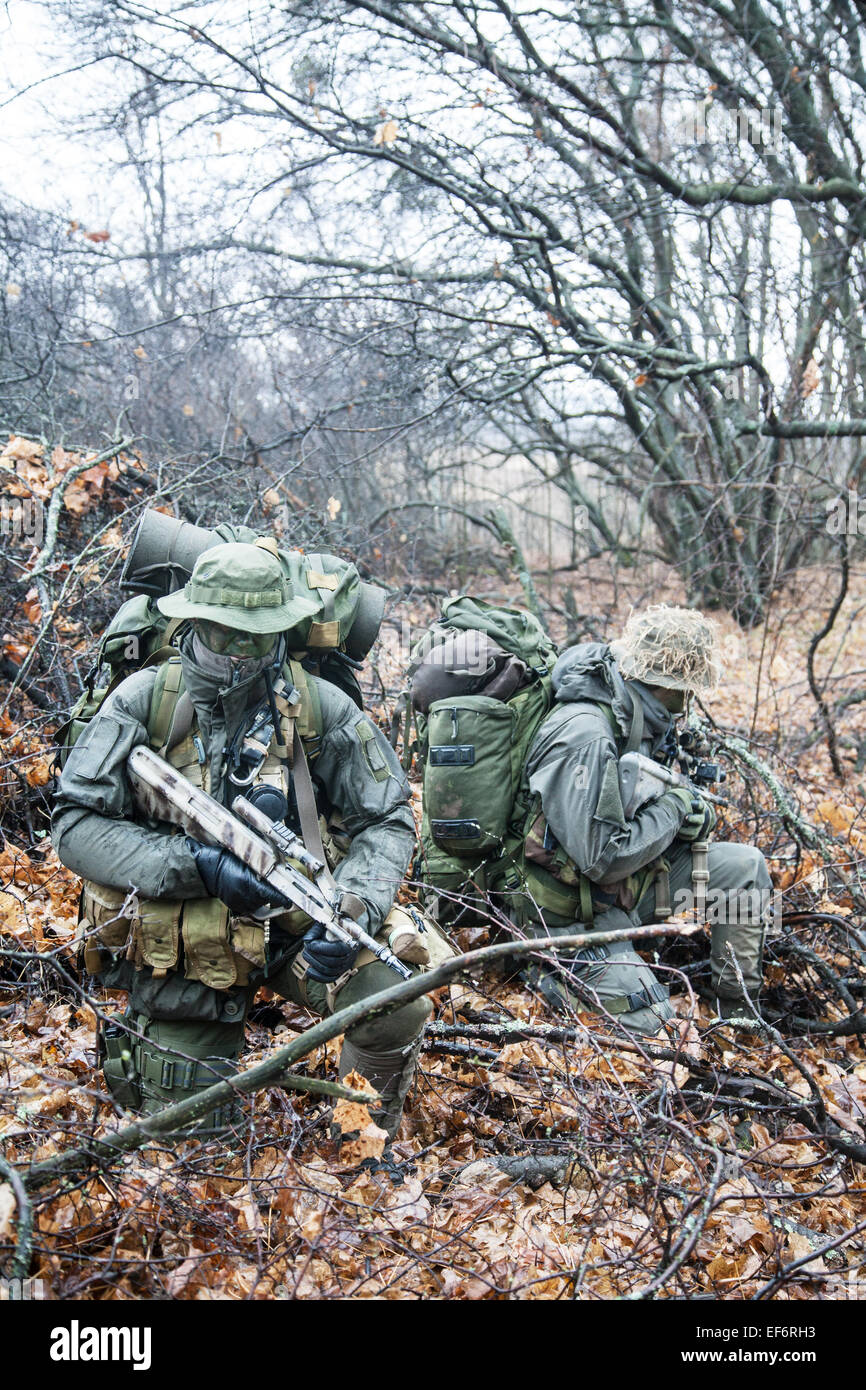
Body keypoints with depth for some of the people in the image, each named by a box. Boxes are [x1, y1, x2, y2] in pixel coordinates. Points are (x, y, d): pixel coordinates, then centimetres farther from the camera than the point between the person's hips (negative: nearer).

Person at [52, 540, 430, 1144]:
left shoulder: (320, 708, -8)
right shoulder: (145, 700, -11)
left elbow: (386, 821, -2)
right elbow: (76, 825, -13)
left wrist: (355, 908, -22)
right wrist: (194, 863, -26)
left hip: (292, 926, 1)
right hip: (181, 944, -1)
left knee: (398, 1010, -23)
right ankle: (137, 1047, 38)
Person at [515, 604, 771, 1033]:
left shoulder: (634, 720, 0)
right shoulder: (584, 739, -30)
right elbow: (603, 858, -31)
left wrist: (694, 812, -5)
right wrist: (674, 807, -18)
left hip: (625, 884, 9)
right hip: (575, 913, -9)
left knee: (746, 866, 2)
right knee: (652, 1024, -18)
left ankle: (739, 1014, 13)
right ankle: (560, 971, 6)